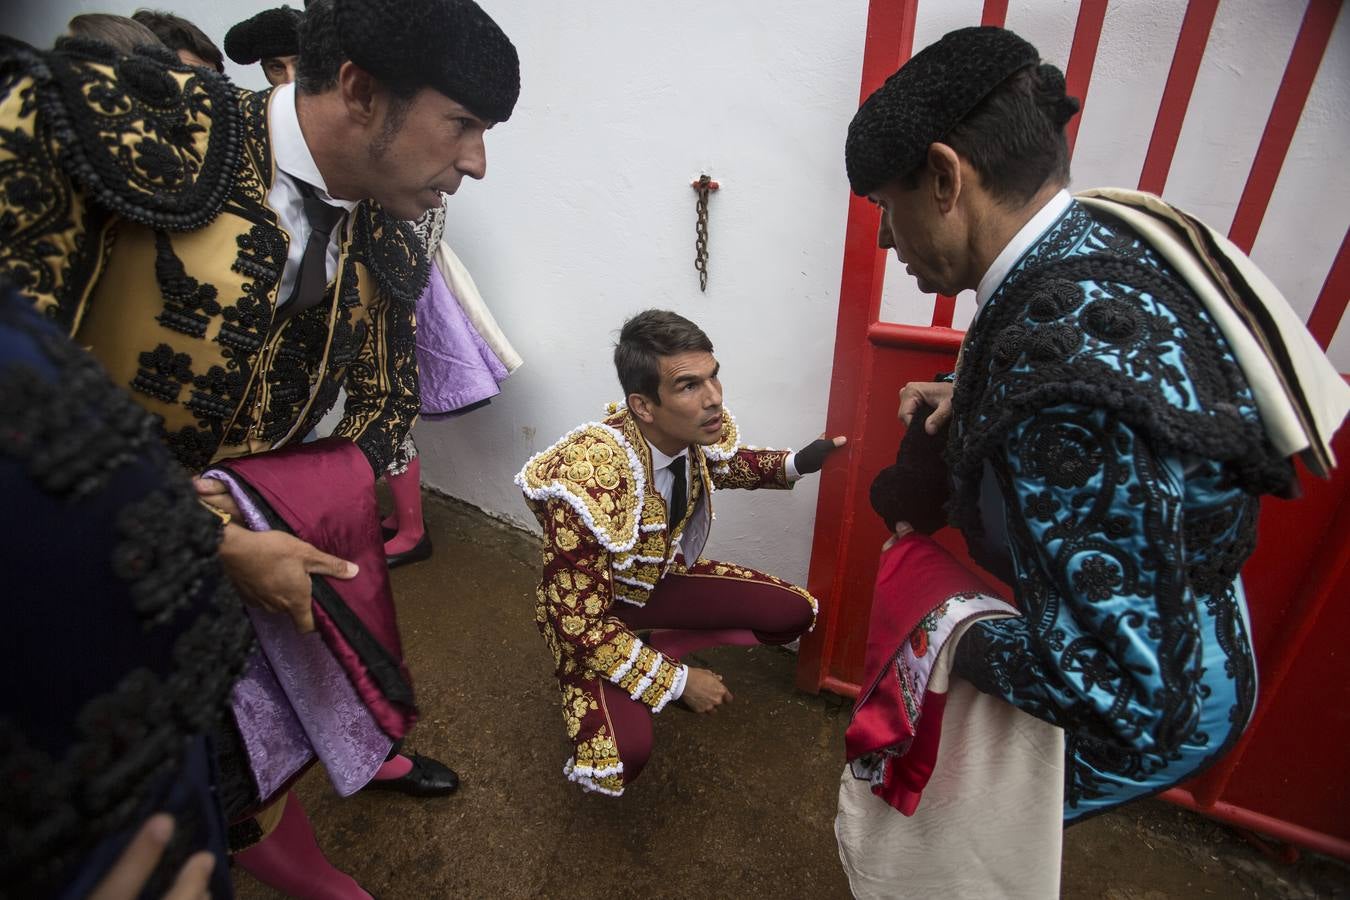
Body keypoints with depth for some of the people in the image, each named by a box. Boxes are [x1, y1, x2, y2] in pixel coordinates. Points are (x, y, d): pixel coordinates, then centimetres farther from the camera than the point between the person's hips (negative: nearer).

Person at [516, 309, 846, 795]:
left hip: (662, 576, 6)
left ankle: (664, 646, 9)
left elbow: (723, 464, 9)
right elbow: (579, 623, -29)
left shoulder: (700, 430, -18)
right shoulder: (587, 485, -38)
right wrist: (677, 680, -23)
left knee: (795, 613, -4)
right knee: (622, 756, -28)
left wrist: (793, 463, -7)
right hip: (589, 609, -6)